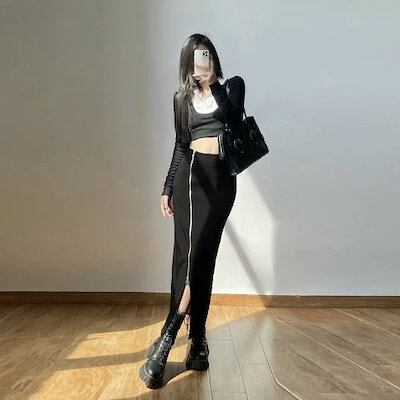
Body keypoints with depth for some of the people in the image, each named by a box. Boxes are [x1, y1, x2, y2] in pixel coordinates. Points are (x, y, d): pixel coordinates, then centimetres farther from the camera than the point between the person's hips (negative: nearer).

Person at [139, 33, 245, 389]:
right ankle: (198, 340, 0)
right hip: (192, 175, 1)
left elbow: (231, 117, -10)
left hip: (223, 179, 0)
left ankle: (167, 339, 7)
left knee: (204, 256, -3)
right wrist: (167, 188, 10)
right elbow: (181, 144, 15)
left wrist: (212, 80, -10)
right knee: (189, 254, -10)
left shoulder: (233, 85, 10)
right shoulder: (183, 97, 15)